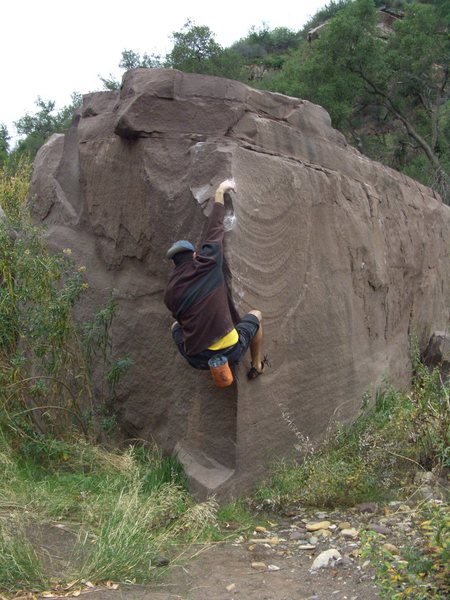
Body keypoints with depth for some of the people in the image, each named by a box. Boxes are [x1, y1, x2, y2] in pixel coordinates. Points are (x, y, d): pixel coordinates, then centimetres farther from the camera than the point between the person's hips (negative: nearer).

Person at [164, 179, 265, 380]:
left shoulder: (170, 292, -1)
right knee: (255, 315, 28)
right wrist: (219, 193, 19)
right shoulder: (208, 263, -8)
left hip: (197, 359, 3)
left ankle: (209, 366, 37)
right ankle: (257, 366, 38)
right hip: (230, 352, -2)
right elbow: (215, 228, 6)